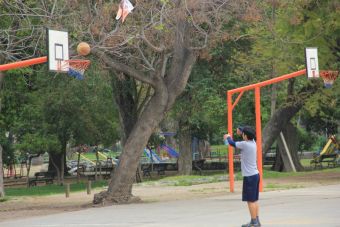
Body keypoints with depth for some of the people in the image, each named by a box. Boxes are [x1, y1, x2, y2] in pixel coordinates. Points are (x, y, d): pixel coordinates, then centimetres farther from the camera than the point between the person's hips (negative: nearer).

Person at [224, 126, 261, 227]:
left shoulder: (245, 144, -16)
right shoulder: (253, 142, 5)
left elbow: (232, 143, -1)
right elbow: (249, 133, 27)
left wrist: (228, 137, 20)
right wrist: (240, 129, 44)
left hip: (249, 176, -9)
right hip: (255, 174, 9)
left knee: (250, 200, -5)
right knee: (254, 199, 13)